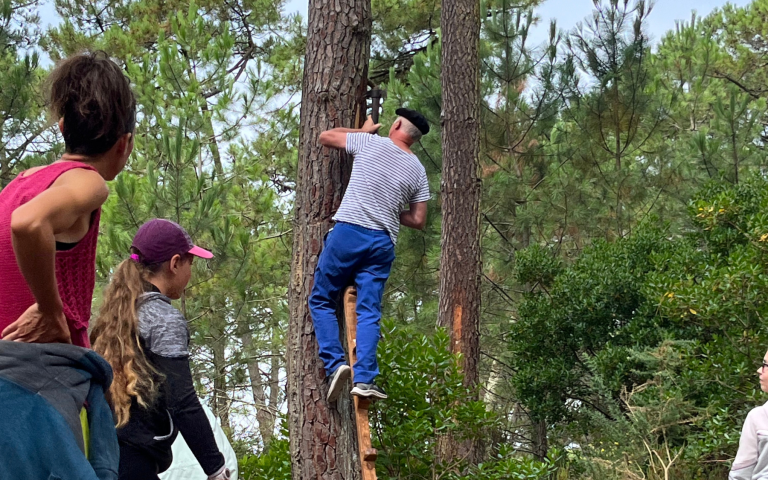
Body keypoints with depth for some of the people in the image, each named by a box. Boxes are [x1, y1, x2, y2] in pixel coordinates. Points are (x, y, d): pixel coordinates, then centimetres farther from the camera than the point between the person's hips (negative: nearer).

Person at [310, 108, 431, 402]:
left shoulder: (370, 142, 2)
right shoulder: (417, 171, 12)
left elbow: (325, 137, 13)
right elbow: (418, 221, 13)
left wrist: (364, 130, 25)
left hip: (348, 232, -3)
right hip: (384, 243, 3)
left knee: (321, 299, 9)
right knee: (369, 312, 3)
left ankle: (335, 364, -6)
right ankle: (364, 378, -10)